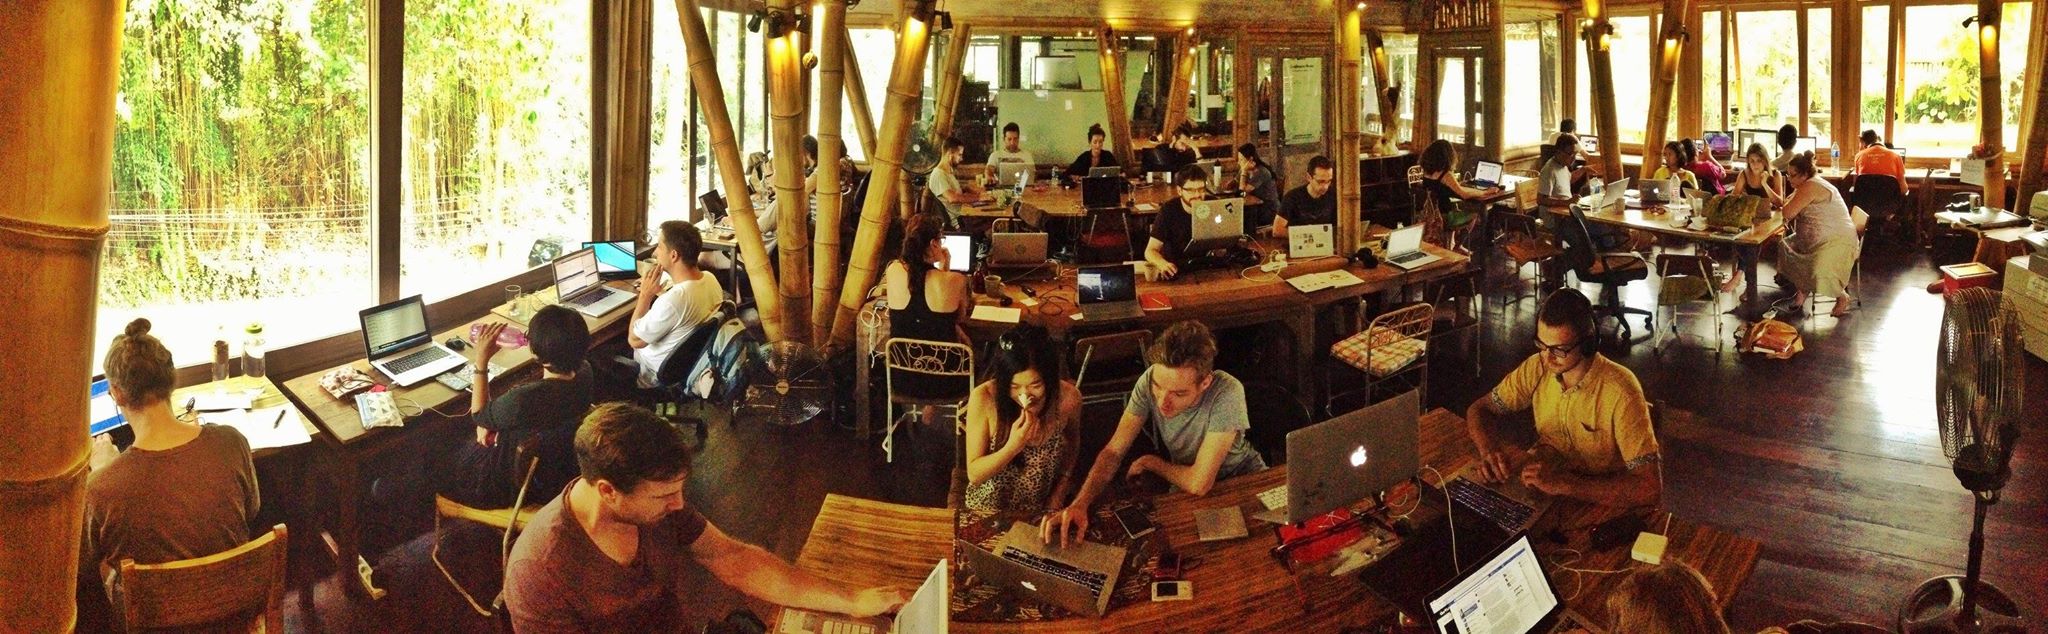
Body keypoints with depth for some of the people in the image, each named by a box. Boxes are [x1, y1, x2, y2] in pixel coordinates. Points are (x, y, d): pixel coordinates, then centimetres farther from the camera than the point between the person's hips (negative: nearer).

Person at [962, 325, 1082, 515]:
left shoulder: (1069, 397, -14)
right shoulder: (983, 398, -21)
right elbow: (974, 475, -14)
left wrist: (1059, 492, 4)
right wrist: (1013, 447, -29)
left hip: (1042, 511, 2)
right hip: (988, 511, -2)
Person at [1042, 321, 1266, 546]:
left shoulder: (1227, 393, -35)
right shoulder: (1150, 381, -22)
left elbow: (1199, 483, -35)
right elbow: (1113, 451, -20)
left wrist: (1150, 463, -17)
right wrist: (1079, 504, -37)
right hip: (1182, 482, 3)